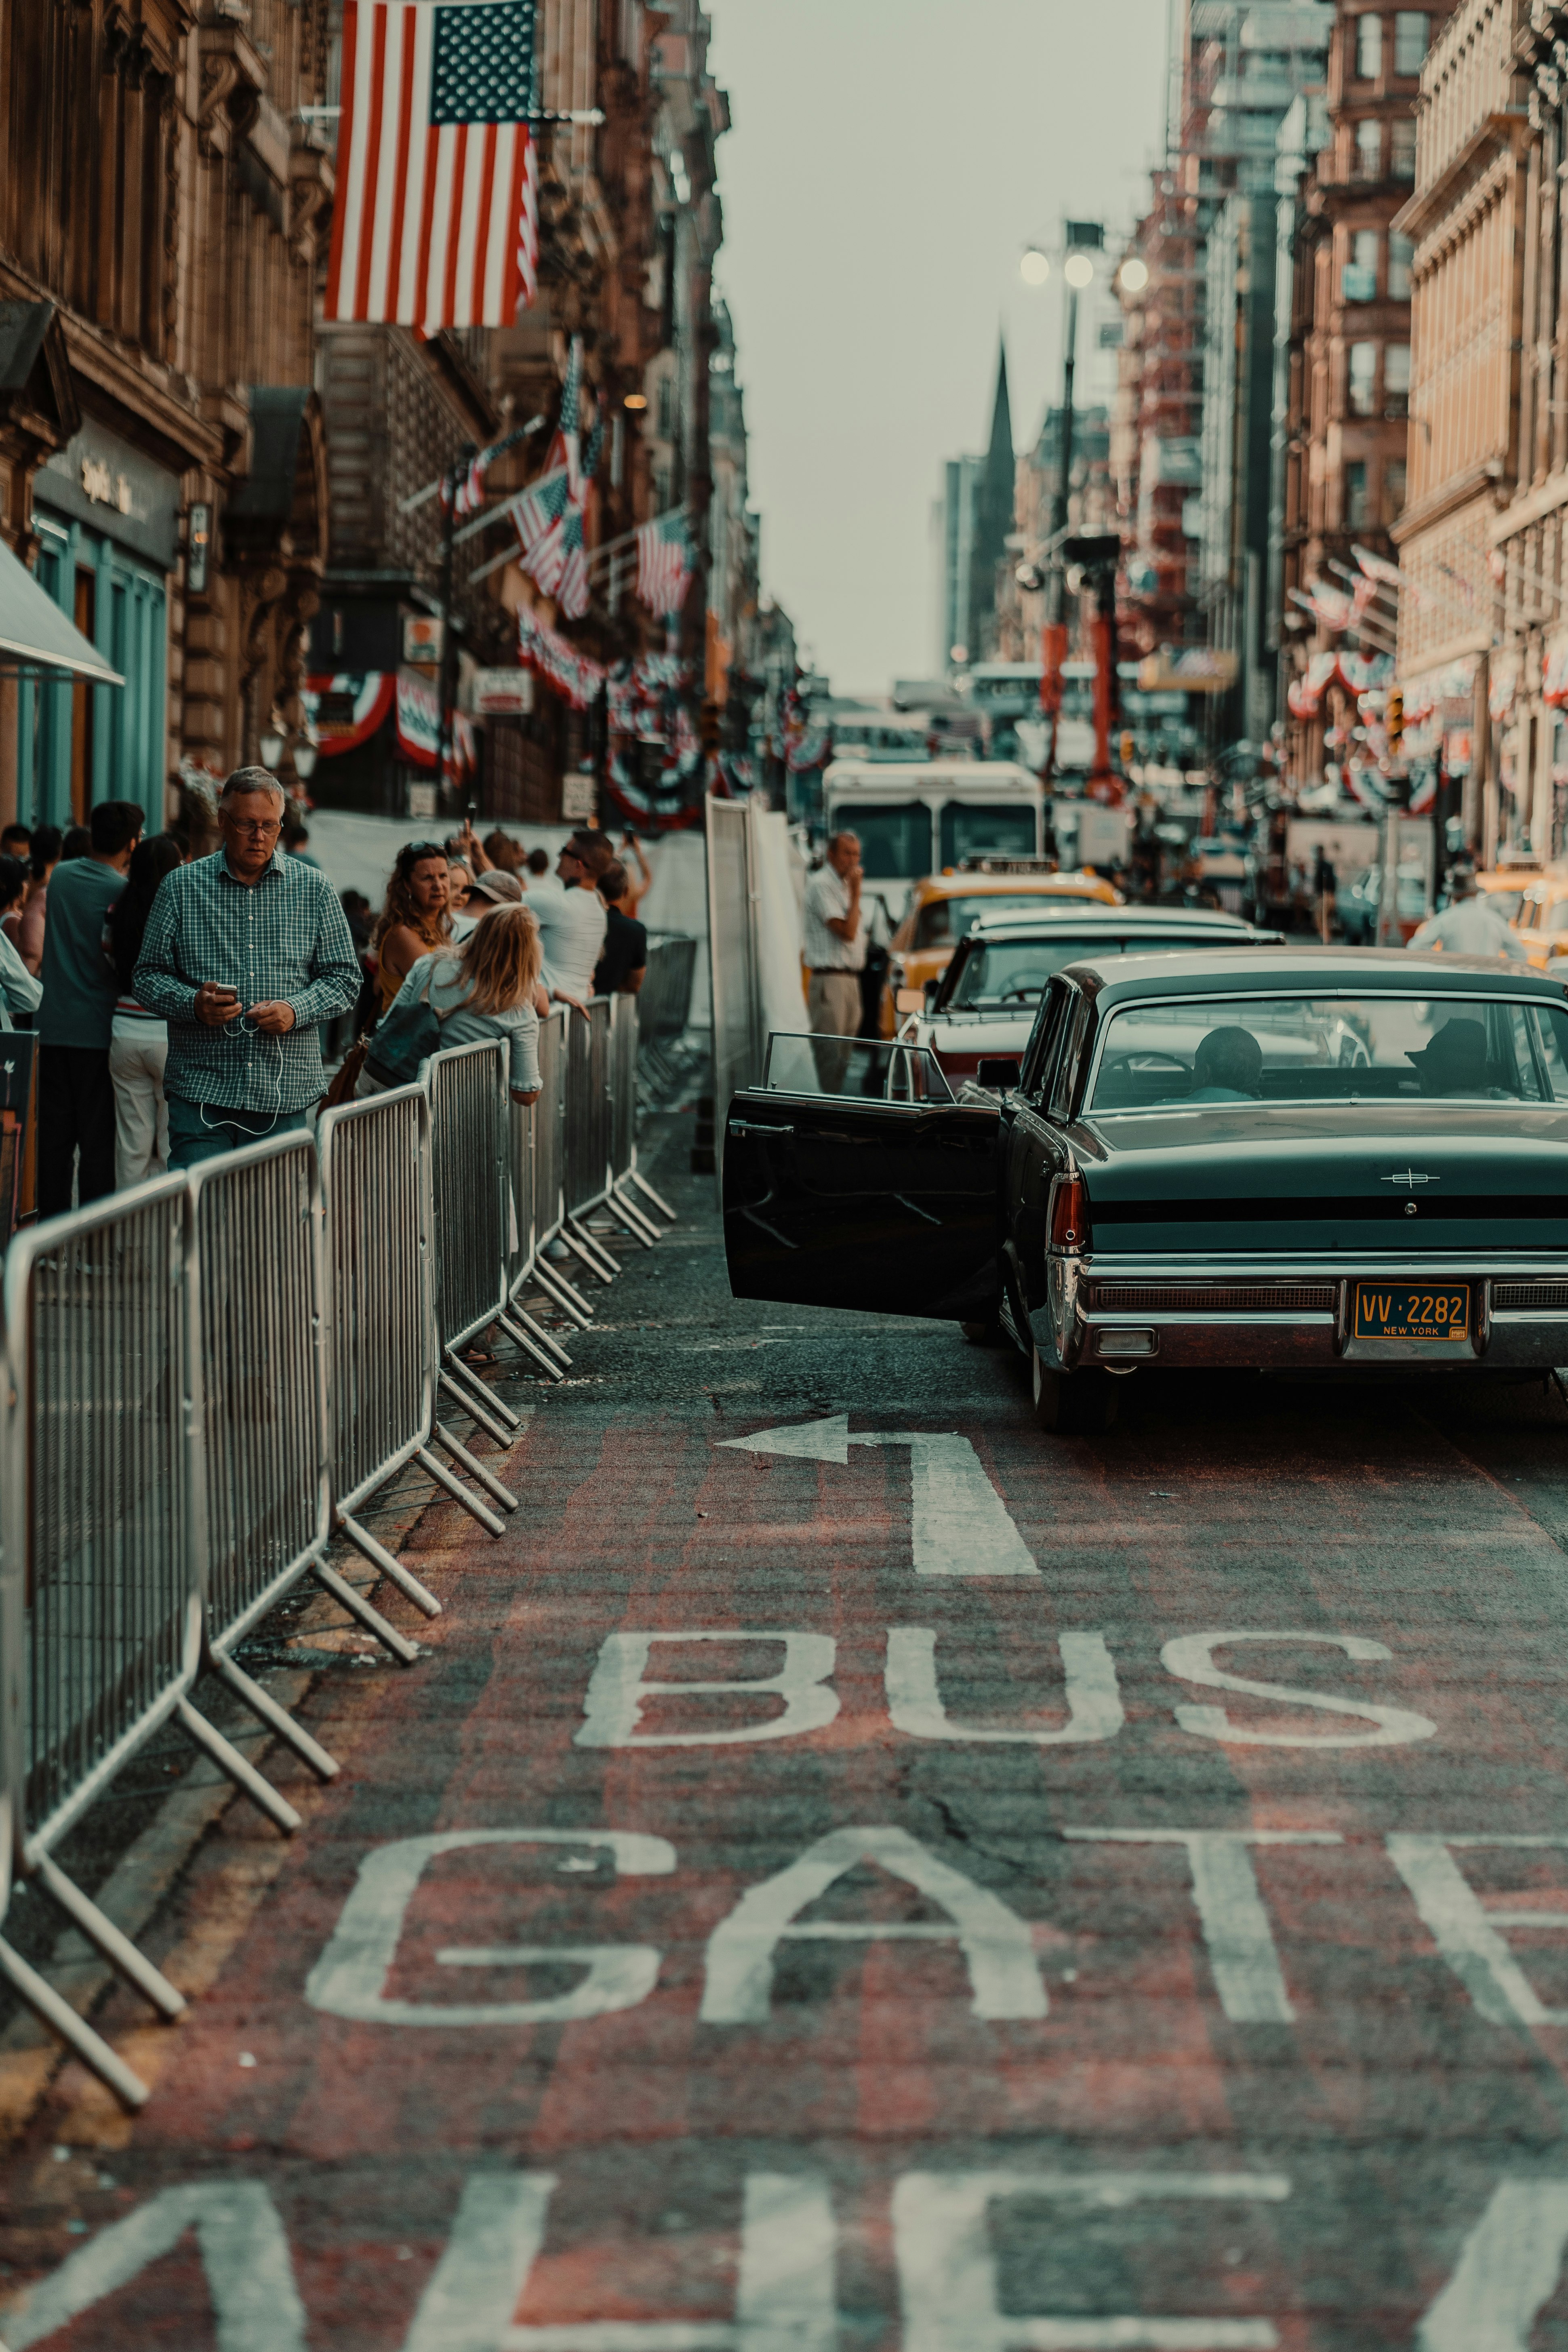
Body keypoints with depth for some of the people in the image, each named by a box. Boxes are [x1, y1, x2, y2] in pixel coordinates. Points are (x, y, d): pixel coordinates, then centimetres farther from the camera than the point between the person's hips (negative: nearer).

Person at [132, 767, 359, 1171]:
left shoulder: (314, 888, 8)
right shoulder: (182, 887, 7)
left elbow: (343, 978, 9)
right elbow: (149, 976, 8)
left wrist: (296, 1010, -10)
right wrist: (193, 1004, -13)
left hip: (286, 1095, 1)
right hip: (201, 1093, -1)